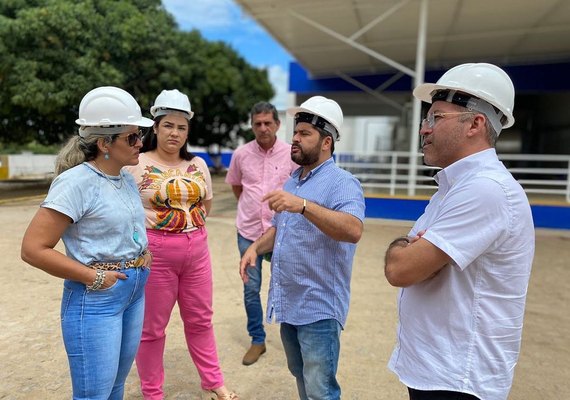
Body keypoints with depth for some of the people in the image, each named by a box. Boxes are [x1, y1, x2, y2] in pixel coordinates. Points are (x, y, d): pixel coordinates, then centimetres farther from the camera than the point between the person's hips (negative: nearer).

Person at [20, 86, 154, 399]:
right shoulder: (76, 182, -18)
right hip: (96, 298, -7)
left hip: (134, 291, 8)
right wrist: (93, 277, -18)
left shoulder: (127, 179, 5)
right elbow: (33, 249, -19)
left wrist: (144, 252, 4)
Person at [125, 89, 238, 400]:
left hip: (196, 249, 5)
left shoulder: (197, 164, 7)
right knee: (152, 327, 10)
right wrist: (154, 229, -8)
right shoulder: (137, 165, -8)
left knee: (200, 319, 17)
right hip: (155, 252, -4)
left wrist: (190, 225, 5)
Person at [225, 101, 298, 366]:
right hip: (248, 231, 2)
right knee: (251, 289, 10)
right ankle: (257, 340, 29)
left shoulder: (291, 154, -6)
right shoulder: (241, 154, 0)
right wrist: (250, 207, 10)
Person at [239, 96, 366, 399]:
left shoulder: (342, 183, -16)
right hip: (287, 302, 8)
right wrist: (255, 247, 0)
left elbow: (353, 231, -33)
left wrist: (303, 205, -42)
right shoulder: (291, 182, 11)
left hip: (319, 307, -8)